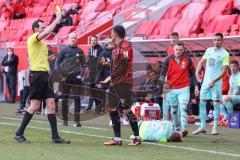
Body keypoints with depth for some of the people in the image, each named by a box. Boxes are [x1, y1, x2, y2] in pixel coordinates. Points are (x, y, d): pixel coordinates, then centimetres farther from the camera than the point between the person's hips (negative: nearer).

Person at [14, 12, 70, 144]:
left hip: (44, 75, 9)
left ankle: (55, 136, 1)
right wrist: (57, 19, -16)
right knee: (35, 105, -8)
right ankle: (19, 134, 1)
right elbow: (47, 32, -23)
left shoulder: (41, 42, 21)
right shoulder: (32, 39, -7)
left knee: (51, 104, 2)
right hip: (36, 74, -9)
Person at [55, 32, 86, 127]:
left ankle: (77, 120, -2)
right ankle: (65, 120, 14)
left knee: (77, 98, -3)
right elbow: (57, 62, 5)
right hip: (65, 77, -1)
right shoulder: (64, 50, 4)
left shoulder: (80, 51, 8)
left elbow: (84, 64, 12)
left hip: (77, 77, 1)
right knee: (64, 98, 5)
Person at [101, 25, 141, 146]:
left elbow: (123, 67, -18)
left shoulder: (125, 46, -12)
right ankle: (117, 139, 10)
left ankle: (137, 137, -1)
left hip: (123, 83, -10)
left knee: (126, 109, -8)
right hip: (115, 83, 10)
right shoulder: (117, 47, 17)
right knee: (112, 109, 7)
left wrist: (111, 77, -17)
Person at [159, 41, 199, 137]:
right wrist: (164, 82, -17)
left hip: (184, 88, -1)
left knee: (183, 108, -18)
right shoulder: (168, 60, -2)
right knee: (173, 110, 9)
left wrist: (196, 86, 7)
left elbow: (192, 73, 12)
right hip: (171, 89, 2)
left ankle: (184, 128, -25)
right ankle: (177, 129, 23)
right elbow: (163, 73, 1)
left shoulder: (187, 60, 0)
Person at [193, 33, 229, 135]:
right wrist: (197, 73, 3)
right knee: (202, 103, 3)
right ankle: (202, 127, 9)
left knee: (216, 103, -2)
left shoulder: (225, 54, -6)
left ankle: (215, 127, 3)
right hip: (206, 80, 5)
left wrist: (214, 81, -18)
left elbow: (224, 71, -11)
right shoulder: (209, 50, 10)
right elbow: (201, 62, 19)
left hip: (216, 82, -5)